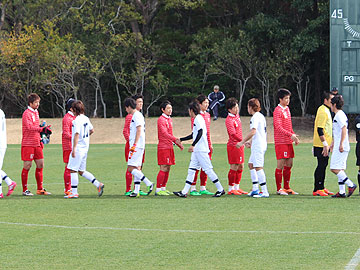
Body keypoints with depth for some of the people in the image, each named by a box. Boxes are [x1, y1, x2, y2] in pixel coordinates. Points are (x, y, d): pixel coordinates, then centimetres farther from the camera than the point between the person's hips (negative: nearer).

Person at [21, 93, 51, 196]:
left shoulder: (36, 112, 15)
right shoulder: (27, 113, -12)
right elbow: (30, 127, -26)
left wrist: (40, 140, 18)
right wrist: (41, 128, -39)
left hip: (36, 144, 8)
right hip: (28, 144, -8)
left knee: (40, 164, 6)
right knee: (27, 166, -4)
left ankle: (40, 189, 13)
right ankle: (25, 190, 3)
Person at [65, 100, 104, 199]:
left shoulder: (77, 120, -16)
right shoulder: (86, 118, 11)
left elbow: (77, 134, -22)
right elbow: (92, 130, 23)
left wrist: (74, 148, -25)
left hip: (78, 148, -9)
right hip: (85, 147, 9)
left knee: (73, 170, -3)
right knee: (81, 171, 15)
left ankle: (74, 192, -3)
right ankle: (98, 184, 8)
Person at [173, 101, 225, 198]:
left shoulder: (198, 119, -11)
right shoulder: (196, 119, 19)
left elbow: (200, 133, -22)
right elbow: (193, 135, 30)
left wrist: (193, 145, -27)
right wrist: (181, 140, 35)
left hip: (201, 150, -10)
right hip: (197, 150, 10)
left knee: (208, 170, -7)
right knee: (191, 170, 5)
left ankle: (220, 189, -1)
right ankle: (184, 192, 3)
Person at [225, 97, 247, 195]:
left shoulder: (237, 115, 10)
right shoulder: (229, 120, -18)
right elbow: (233, 134, -29)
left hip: (239, 145, 9)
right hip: (233, 146, -9)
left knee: (240, 167, 11)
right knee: (234, 167, -6)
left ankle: (237, 187, 18)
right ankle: (231, 189, 0)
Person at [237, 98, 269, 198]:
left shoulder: (255, 117, -12)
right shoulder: (261, 116, 18)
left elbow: (253, 132, -22)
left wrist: (242, 142, -17)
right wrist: (251, 142, 29)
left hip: (258, 146, -10)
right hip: (258, 145, 10)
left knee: (258, 167, -12)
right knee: (251, 164, 17)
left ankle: (265, 192, -16)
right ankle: (255, 189, 18)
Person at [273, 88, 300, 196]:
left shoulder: (287, 109, 16)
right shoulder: (278, 110, -11)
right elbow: (278, 127, -19)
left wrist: (294, 136, 13)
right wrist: (290, 135, -25)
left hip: (289, 141, 8)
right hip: (281, 141, -8)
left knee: (289, 164, 9)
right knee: (281, 164, -6)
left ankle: (286, 187, 16)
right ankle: (279, 189, -2)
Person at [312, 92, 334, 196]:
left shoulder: (326, 110, 16)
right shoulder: (323, 111, -16)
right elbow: (320, 130, -22)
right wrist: (325, 144, -23)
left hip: (324, 144, 10)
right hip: (321, 145, -10)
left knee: (323, 165, 13)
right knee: (321, 165, -8)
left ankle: (322, 188, 19)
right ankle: (317, 190, -5)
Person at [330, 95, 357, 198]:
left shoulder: (339, 115, -12)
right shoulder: (340, 115, 19)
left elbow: (344, 129, -22)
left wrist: (341, 144, -26)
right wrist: (333, 143, 36)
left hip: (341, 147, -10)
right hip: (339, 146, 10)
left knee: (334, 168, -12)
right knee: (340, 169, 9)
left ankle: (351, 185, -11)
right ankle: (342, 192, 7)